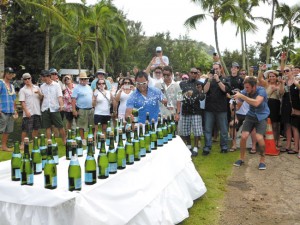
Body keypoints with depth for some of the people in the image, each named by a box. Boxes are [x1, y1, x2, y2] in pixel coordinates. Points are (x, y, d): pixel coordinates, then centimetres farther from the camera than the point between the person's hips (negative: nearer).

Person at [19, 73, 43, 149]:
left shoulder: (37, 87, 11)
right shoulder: (22, 90, -1)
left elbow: (41, 98, 13)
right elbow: (22, 102, -7)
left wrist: (39, 93, -9)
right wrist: (26, 111, -16)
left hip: (37, 111, 4)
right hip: (28, 113, -4)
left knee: (36, 128, 11)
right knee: (25, 129, -3)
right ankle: (22, 143, 6)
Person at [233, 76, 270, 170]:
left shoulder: (261, 90, -22)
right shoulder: (244, 92, -11)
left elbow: (256, 103, -39)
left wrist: (242, 96, -39)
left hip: (262, 116, -3)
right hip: (251, 115, 3)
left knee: (259, 138, -20)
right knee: (244, 136, -11)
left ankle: (262, 160, 4)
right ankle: (242, 158, 12)